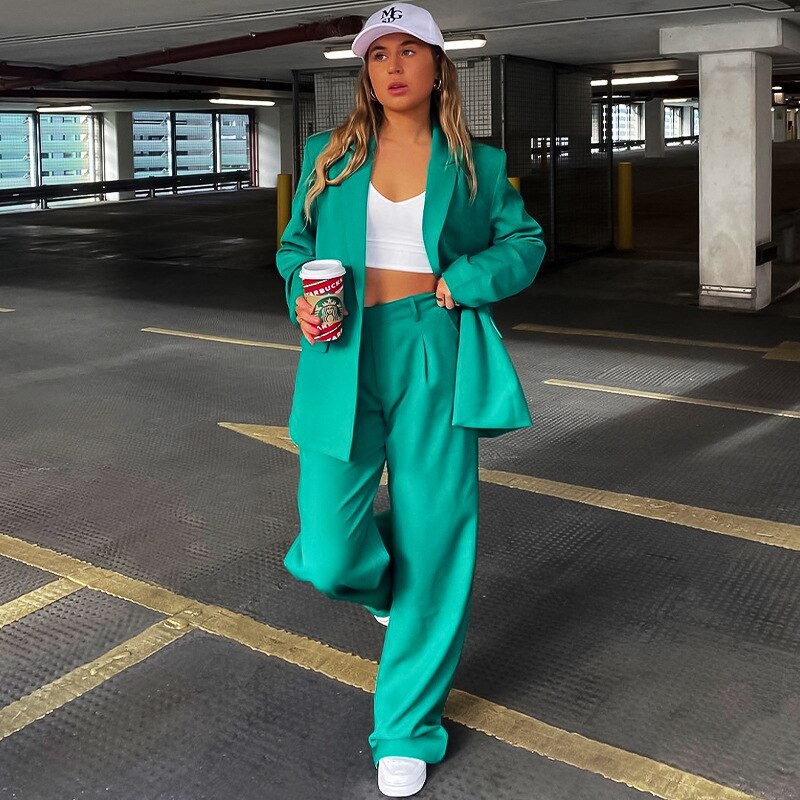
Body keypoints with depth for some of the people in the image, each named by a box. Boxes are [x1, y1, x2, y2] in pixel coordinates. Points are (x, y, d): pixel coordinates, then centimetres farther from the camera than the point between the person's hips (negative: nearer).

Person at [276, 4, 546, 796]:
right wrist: (302, 298, -4)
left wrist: (461, 282, -5)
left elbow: (523, 242, 13)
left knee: (431, 542, 0)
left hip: (436, 361, -1)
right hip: (347, 360, 1)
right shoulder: (330, 156, 10)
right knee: (330, 556, -3)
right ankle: (383, 582, 39)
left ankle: (407, 728, 19)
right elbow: (296, 245, 18)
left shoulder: (474, 163, 7)